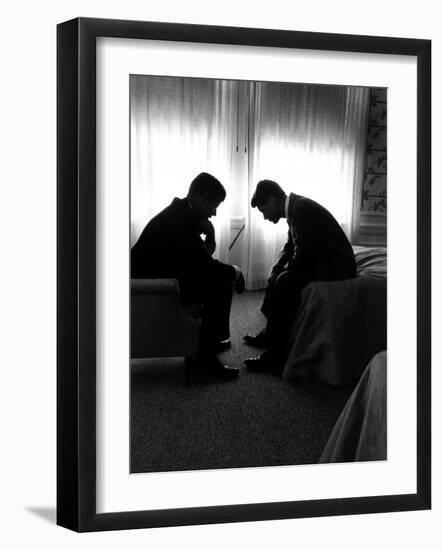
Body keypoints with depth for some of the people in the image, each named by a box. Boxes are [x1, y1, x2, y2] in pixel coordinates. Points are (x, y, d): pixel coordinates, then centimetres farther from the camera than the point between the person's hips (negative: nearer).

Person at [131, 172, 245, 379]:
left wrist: (208, 234, 2)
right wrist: (234, 271, -8)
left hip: (163, 273, 11)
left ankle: (212, 338, 26)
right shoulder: (179, 222, -25)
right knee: (220, 283, -17)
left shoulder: (182, 211, 8)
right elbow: (206, 266, -26)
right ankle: (205, 354, -11)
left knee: (222, 275, 16)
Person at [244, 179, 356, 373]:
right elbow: (290, 247, 19)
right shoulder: (294, 207, 9)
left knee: (285, 281, -25)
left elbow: (301, 258, -25)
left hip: (336, 268, -11)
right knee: (278, 276, 15)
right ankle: (270, 334, 22)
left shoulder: (302, 209, -22)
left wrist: (283, 269, -6)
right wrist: (275, 269, 4)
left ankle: (277, 355, -19)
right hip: (321, 263, 11)